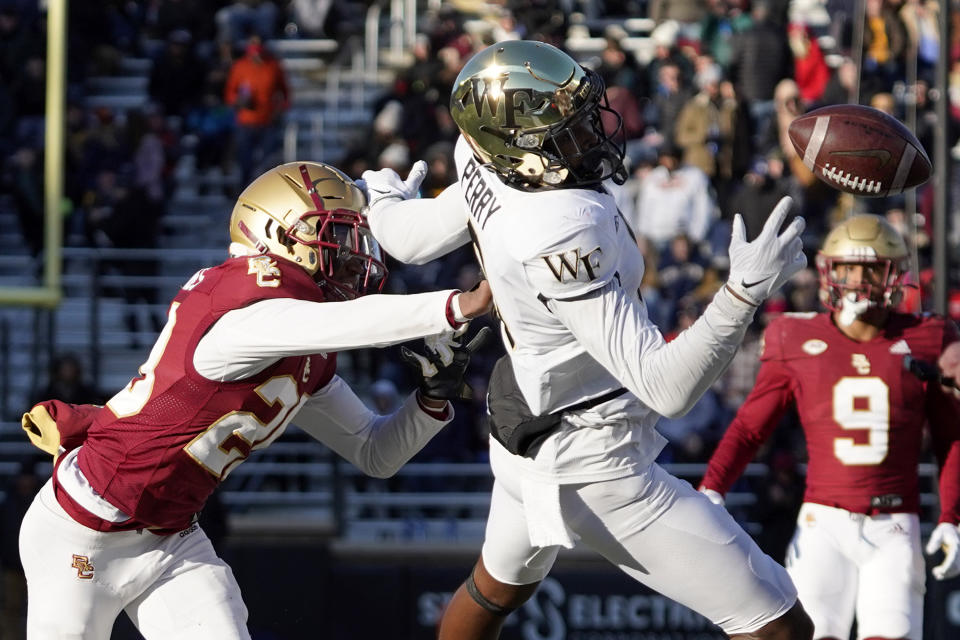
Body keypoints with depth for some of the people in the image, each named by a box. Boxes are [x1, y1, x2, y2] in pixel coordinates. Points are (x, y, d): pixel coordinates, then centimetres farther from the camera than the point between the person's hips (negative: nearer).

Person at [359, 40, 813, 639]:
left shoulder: (490, 175, -10)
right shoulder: (560, 235, -35)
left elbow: (407, 237, 14)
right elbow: (667, 389, -34)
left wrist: (385, 194, 35)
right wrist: (745, 291, -41)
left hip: (524, 432, 9)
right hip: (594, 470, -9)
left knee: (498, 588, 37)